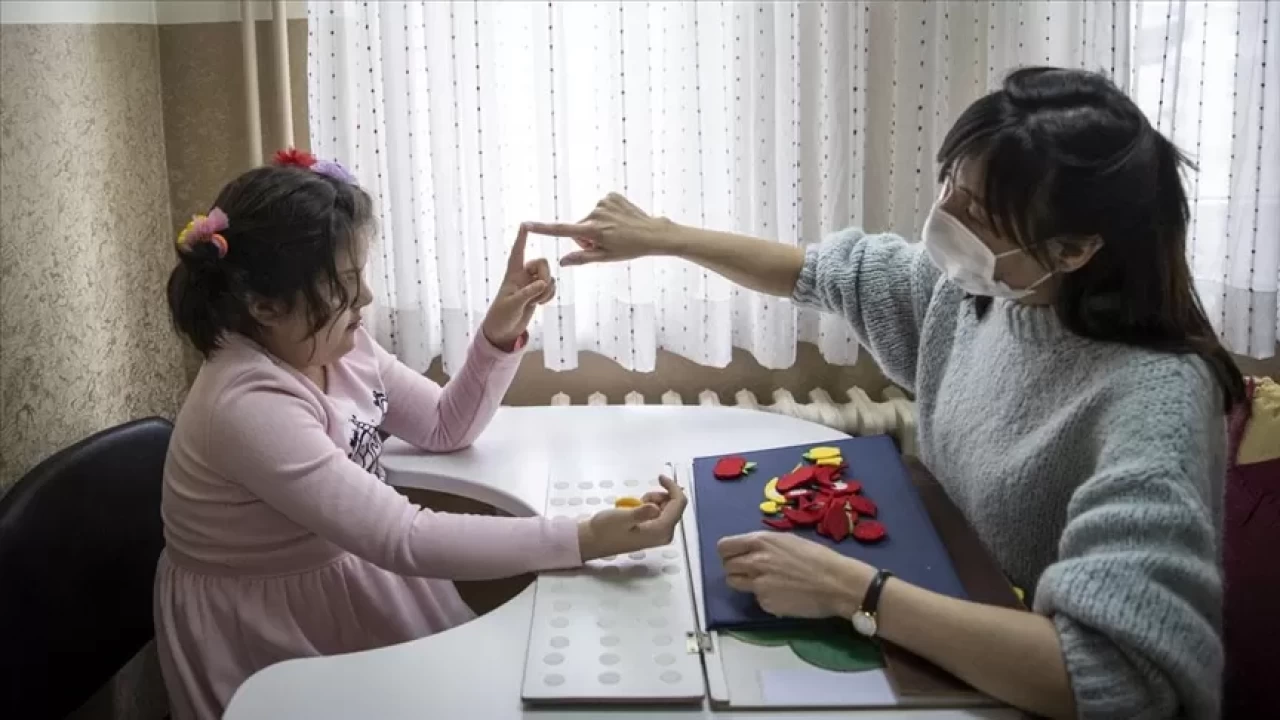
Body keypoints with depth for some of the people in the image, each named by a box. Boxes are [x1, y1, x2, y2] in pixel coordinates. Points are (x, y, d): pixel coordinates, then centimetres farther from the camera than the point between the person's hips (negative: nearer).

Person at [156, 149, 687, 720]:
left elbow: (446, 428, 7)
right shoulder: (250, 407, -31)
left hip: (348, 587, 7)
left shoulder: (337, 346, -6)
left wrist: (500, 334, -10)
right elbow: (404, 539, -36)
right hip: (264, 641, -7)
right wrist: (586, 539, -40)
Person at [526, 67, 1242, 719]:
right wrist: (661, 236, 9)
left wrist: (849, 590, -39)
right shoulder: (974, 285, -8)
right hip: (950, 651, 6)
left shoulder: (1151, 400, -31)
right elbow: (826, 270, 11)